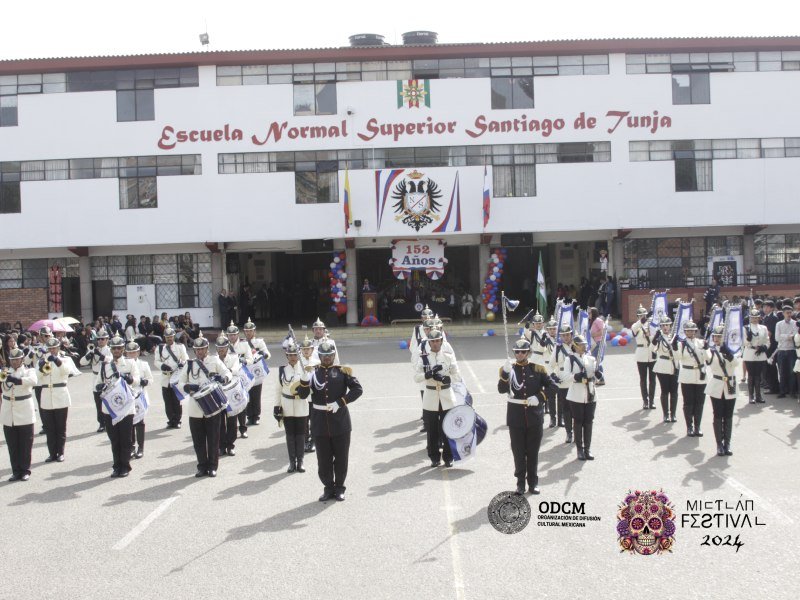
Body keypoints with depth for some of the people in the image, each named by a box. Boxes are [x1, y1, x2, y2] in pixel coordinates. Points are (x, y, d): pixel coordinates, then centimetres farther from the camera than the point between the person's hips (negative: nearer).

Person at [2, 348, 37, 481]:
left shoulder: (28, 370, -1)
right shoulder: (5, 372, 9)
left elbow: (33, 381, -23)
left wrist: (16, 380, -37)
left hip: (25, 413, -3)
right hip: (8, 415, 3)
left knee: (26, 443, 3)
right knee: (12, 444, 7)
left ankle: (25, 471, 13)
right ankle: (16, 471, 15)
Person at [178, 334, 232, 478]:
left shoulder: (215, 361, 5)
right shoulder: (189, 364, 8)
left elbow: (227, 373, -2)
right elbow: (180, 383, 6)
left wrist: (222, 378, -26)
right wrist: (189, 387, -16)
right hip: (195, 409, 2)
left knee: (213, 439, 4)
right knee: (198, 440, 6)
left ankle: (212, 467, 15)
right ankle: (202, 467, 18)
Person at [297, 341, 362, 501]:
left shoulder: (343, 370, -2)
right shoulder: (312, 371, 2)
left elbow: (358, 389, -7)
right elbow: (303, 395, -4)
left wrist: (339, 402, -16)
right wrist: (304, 380, -24)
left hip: (340, 420, -1)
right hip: (320, 421, 1)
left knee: (341, 457, 8)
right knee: (323, 458, 8)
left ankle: (339, 488, 23)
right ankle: (328, 488, 23)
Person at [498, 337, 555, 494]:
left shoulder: (538, 369, 2)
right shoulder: (508, 369, -1)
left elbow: (552, 386, 4)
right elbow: (501, 390, -14)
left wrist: (539, 397, -12)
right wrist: (505, 373, -29)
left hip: (534, 416, 0)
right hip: (516, 417, 0)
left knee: (533, 451, 9)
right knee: (518, 451, 6)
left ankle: (533, 482, 19)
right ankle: (520, 483, 16)